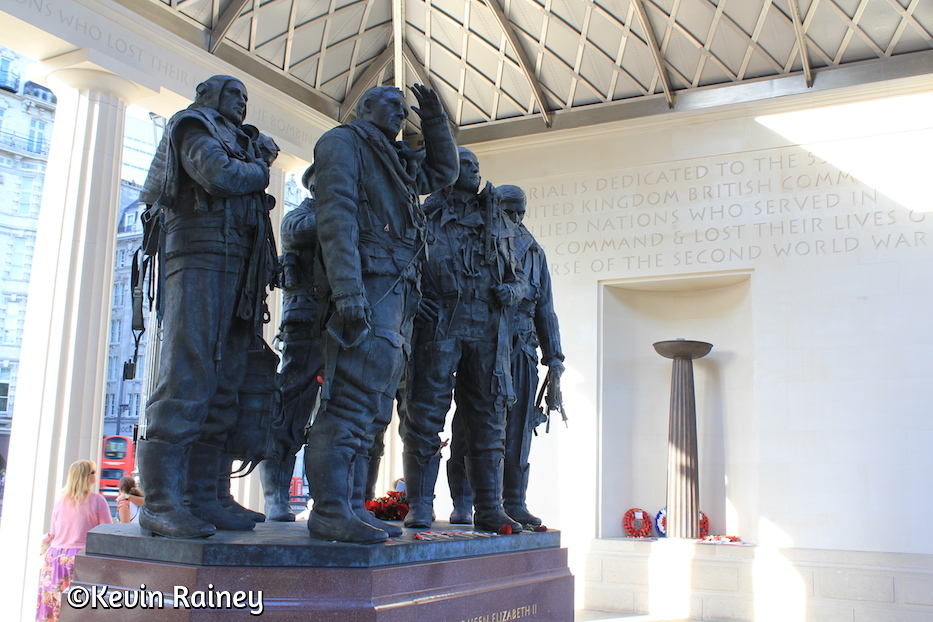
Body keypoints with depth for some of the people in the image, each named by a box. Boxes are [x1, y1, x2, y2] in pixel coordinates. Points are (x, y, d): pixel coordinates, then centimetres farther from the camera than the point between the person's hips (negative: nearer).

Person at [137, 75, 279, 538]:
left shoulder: (240, 143, 34)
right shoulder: (194, 127, 10)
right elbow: (218, 175, -10)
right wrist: (260, 172, 6)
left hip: (238, 269, 8)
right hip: (201, 254, -8)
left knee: (223, 389, 1)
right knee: (188, 376, -17)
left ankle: (202, 498, 0)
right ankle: (161, 502, -18)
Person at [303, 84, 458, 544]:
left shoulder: (396, 163, 29)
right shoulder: (344, 141, 4)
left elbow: (443, 170, 43)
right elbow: (336, 216, -10)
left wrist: (434, 121, 28)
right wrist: (348, 292, -22)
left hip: (397, 296, 9)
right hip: (368, 285, -9)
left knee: (371, 410, 6)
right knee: (352, 400, -15)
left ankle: (351, 507, 10)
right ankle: (330, 511, -13)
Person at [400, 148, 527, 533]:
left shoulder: (496, 222, 23)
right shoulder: (426, 216, 11)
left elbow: (518, 276, 25)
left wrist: (511, 290, 3)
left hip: (487, 327, 4)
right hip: (438, 323, -4)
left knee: (487, 418, 4)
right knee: (425, 413, -5)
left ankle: (489, 509, 9)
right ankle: (419, 507, 1)